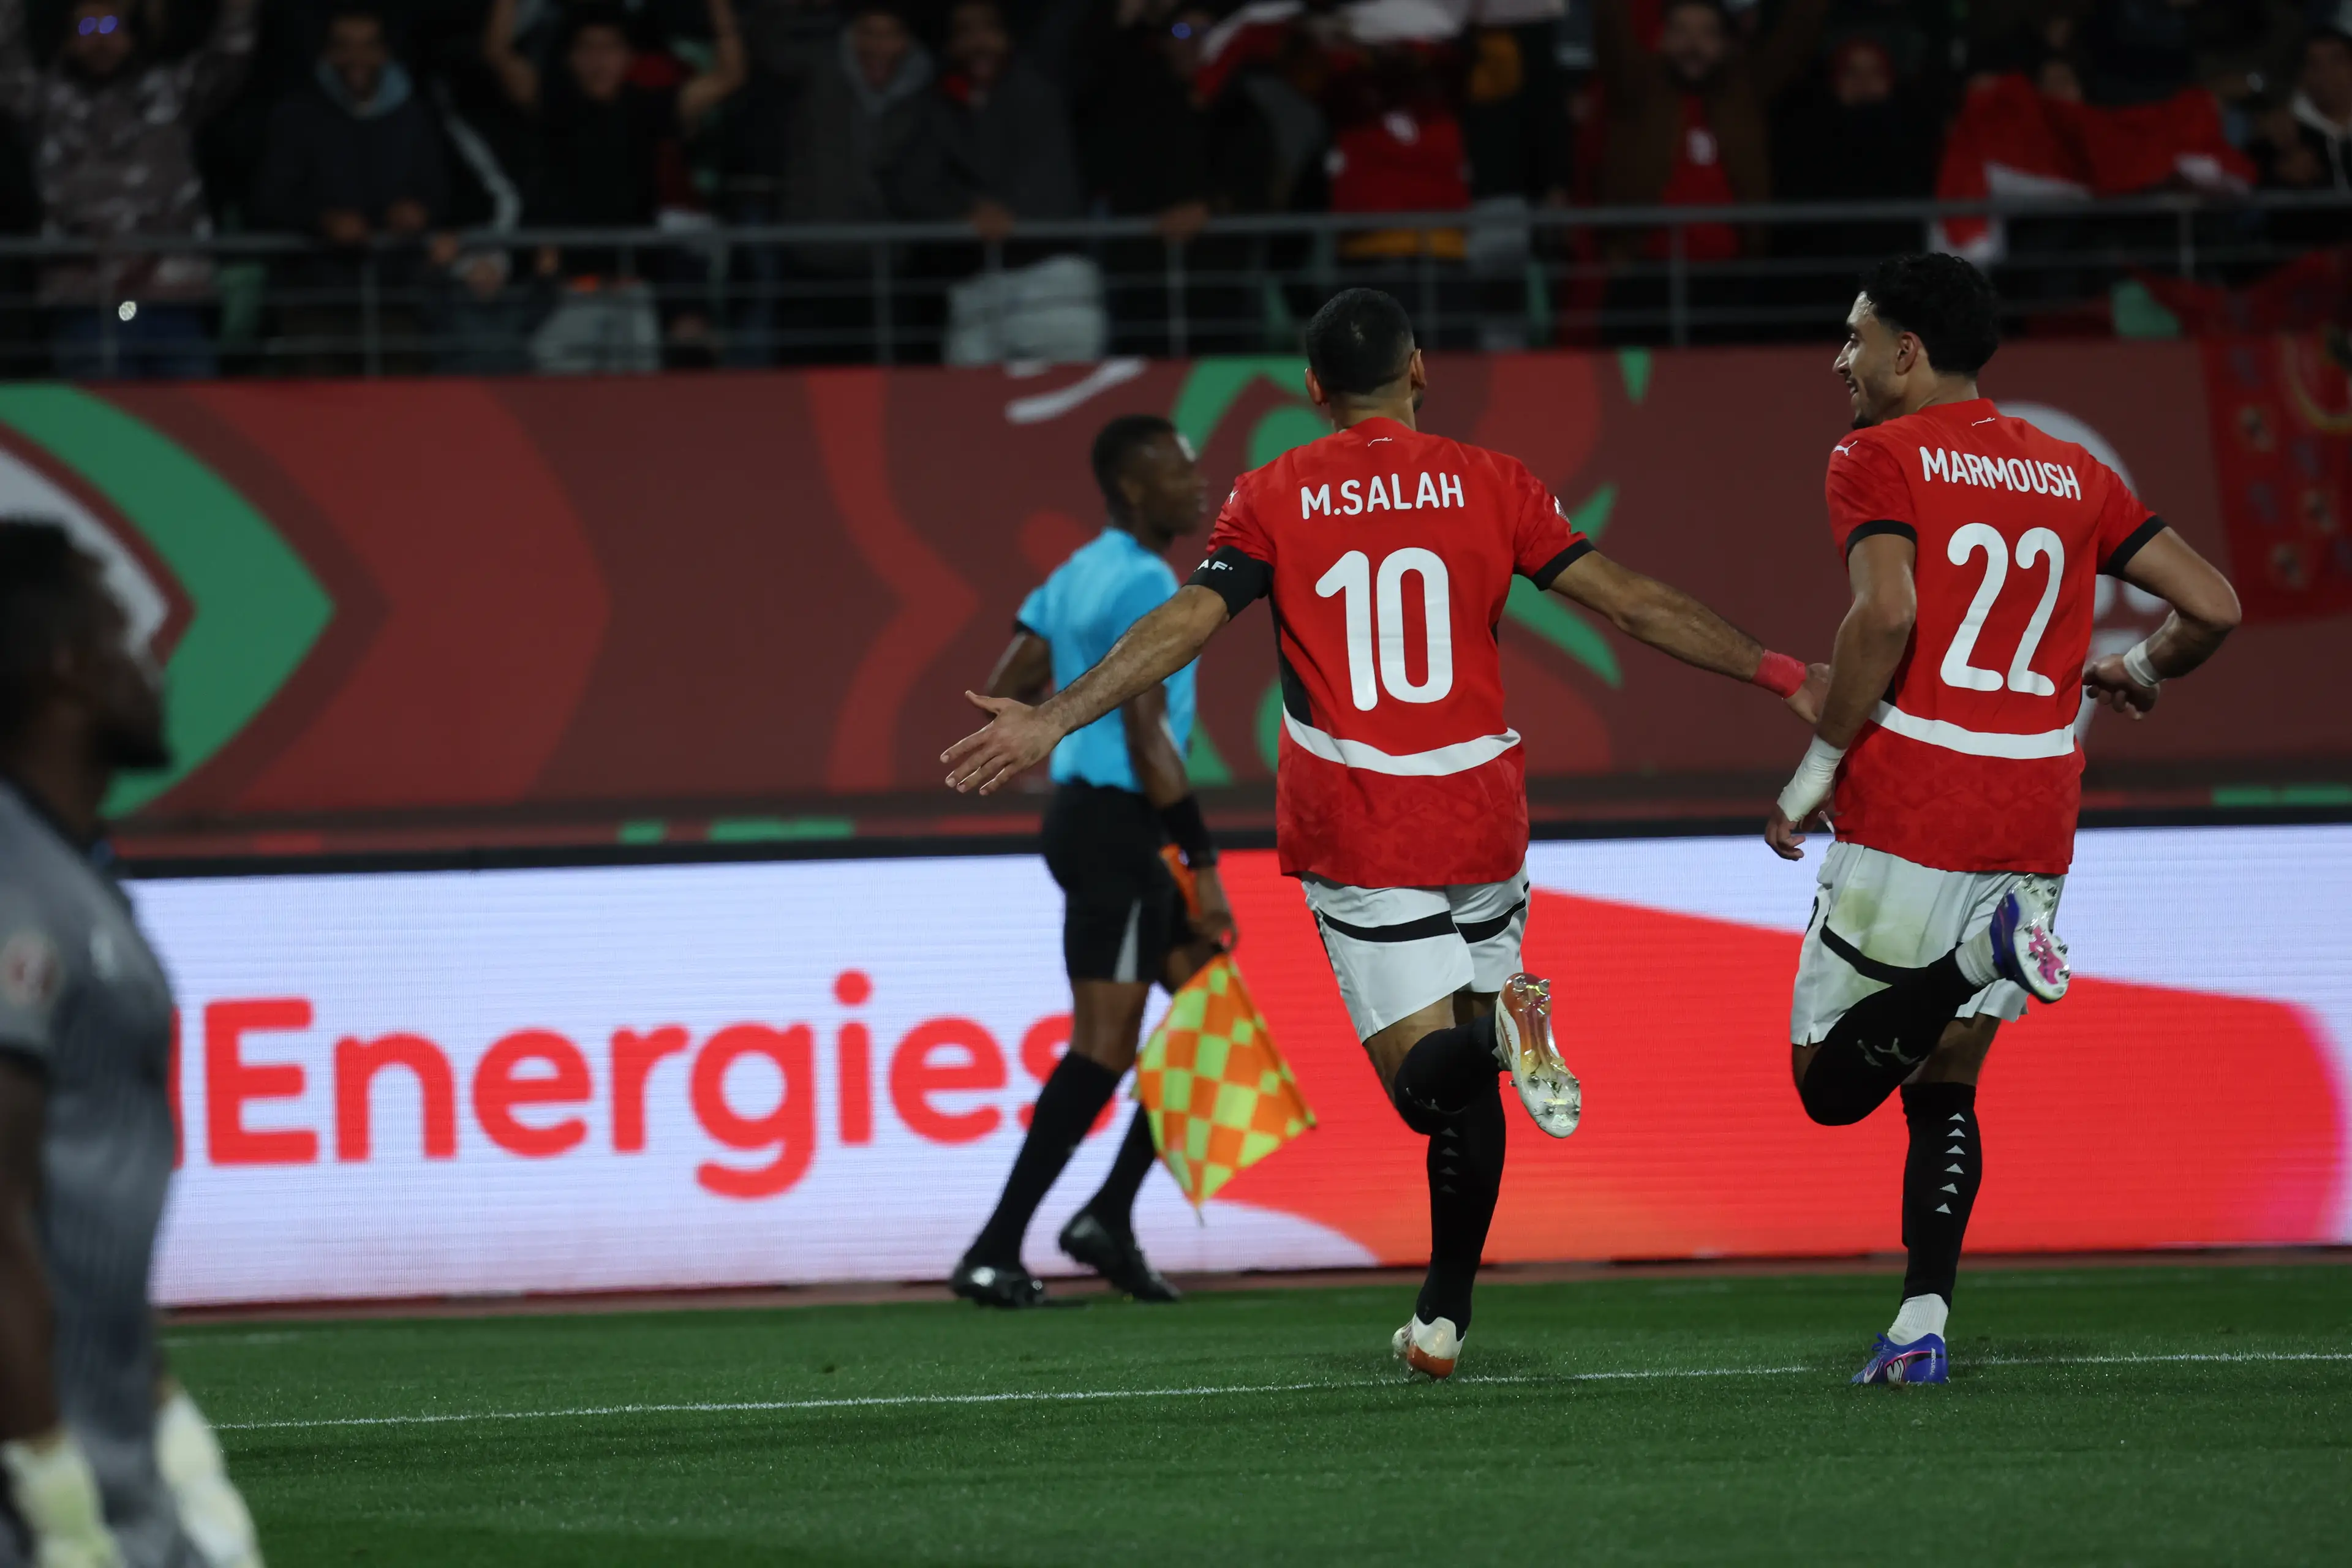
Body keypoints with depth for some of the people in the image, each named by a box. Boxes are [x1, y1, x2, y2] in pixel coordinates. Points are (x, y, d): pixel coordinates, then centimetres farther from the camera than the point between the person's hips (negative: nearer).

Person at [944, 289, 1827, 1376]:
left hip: (1350, 828, -2)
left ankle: (1494, 1029, -37)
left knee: (1430, 1071, -3)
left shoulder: (1272, 498, 2)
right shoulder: (1487, 483, 4)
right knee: (1463, 1090, 15)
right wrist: (1781, 676, 8)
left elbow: (1189, 620, -10)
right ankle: (1443, 1319, 11)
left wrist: (1055, 717, -11)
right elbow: (1628, 602, 2)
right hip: (1479, 819, 2)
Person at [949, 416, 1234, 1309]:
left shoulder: (1079, 575, 15)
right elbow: (1147, 735, -21)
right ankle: (995, 1255, -12)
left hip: (1083, 812, 10)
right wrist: (1204, 865, -21)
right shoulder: (1145, 586, -15)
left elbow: (1001, 693, 17)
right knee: (1105, 1047, -11)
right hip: (1117, 825, -10)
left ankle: (1110, 1217, 8)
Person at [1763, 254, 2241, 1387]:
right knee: (1942, 1083, 17)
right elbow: (2212, 608, 9)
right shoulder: (2074, 476, 13)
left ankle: (1983, 955, -20)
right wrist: (2137, 675, 30)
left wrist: (1814, 772, -10)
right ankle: (1921, 1326, 7)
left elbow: (1886, 614, -19)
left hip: (1908, 813, -6)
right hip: (2036, 820, 6)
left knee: (1832, 1085, 2)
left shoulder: (1879, 460, -2)